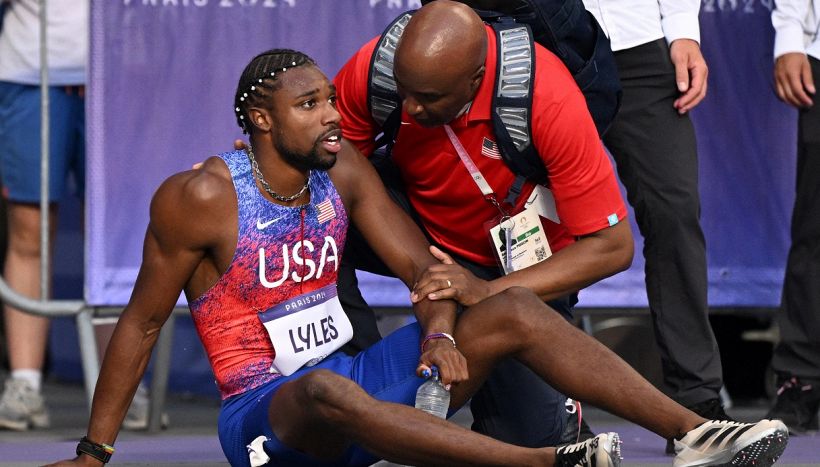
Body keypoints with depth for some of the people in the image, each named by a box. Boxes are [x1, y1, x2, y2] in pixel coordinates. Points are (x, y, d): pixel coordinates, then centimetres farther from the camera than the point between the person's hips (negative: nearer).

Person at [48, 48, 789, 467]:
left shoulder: (343, 170, 3)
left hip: (353, 381, 7)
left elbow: (421, 266, 5)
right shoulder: (199, 199, -14)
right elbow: (141, 324, -8)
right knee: (326, 391, -44)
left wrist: (441, 334, -18)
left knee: (518, 311, -8)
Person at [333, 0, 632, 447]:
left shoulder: (548, 99, -35)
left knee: (524, 434, -16)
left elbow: (613, 246, -31)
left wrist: (488, 292, -40)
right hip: (419, 221, 3)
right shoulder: (374, 67, -26)